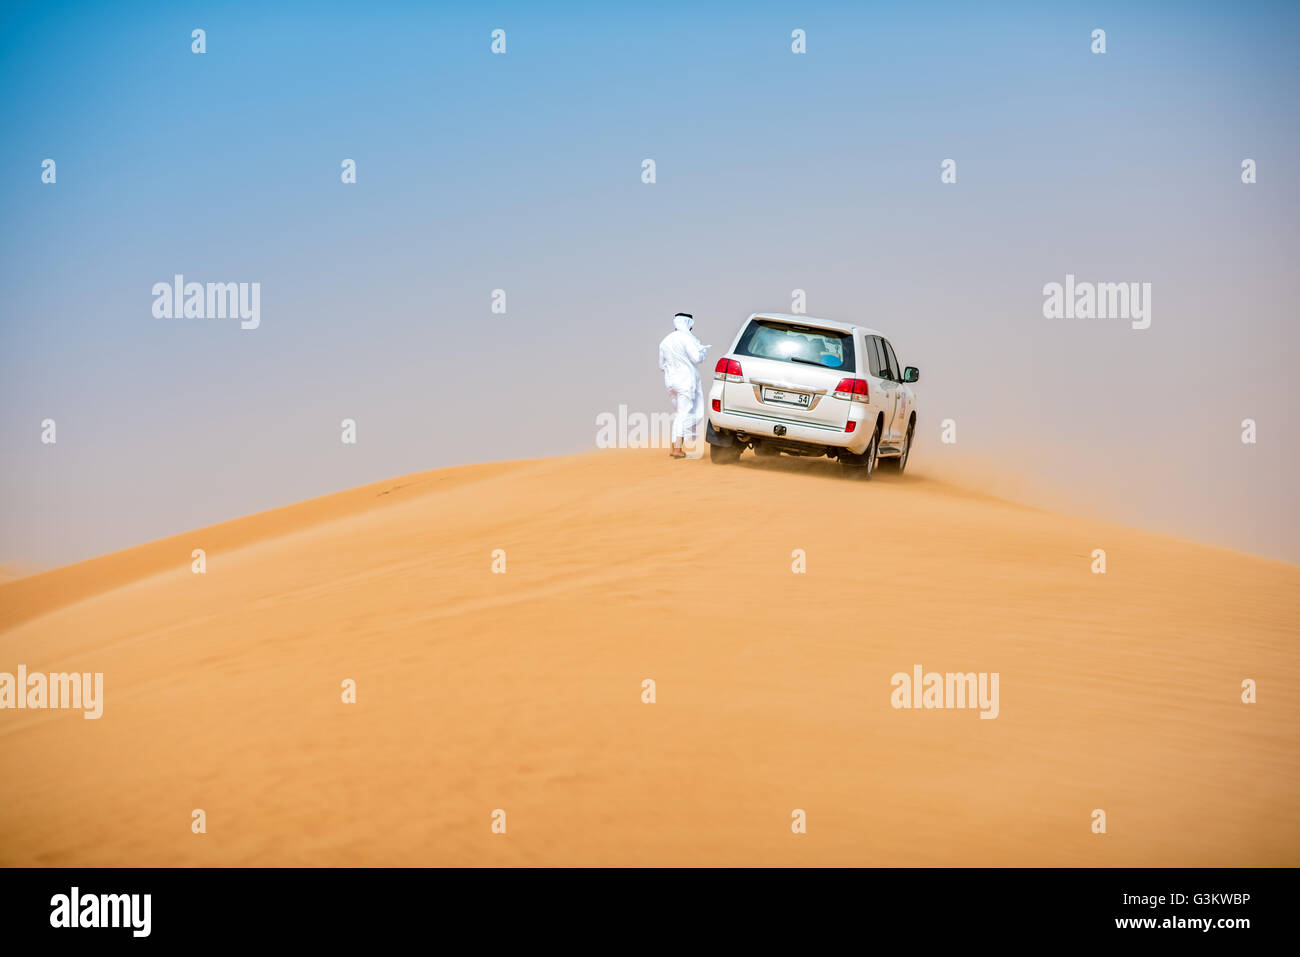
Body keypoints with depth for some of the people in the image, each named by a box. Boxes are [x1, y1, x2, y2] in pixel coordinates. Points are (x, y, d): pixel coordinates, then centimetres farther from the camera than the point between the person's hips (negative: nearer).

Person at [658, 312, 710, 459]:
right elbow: (696, 357, -16)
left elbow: (662, 364, 17)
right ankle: (678, 448, -10)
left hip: (670, 380, 7)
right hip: (685, 379, -7)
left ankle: (674, 447, 11)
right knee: (684, 413, -5)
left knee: (679, 413, 16)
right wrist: (703, 351, 4)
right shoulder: (686, 338, -12)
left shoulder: (665, 341, 12)